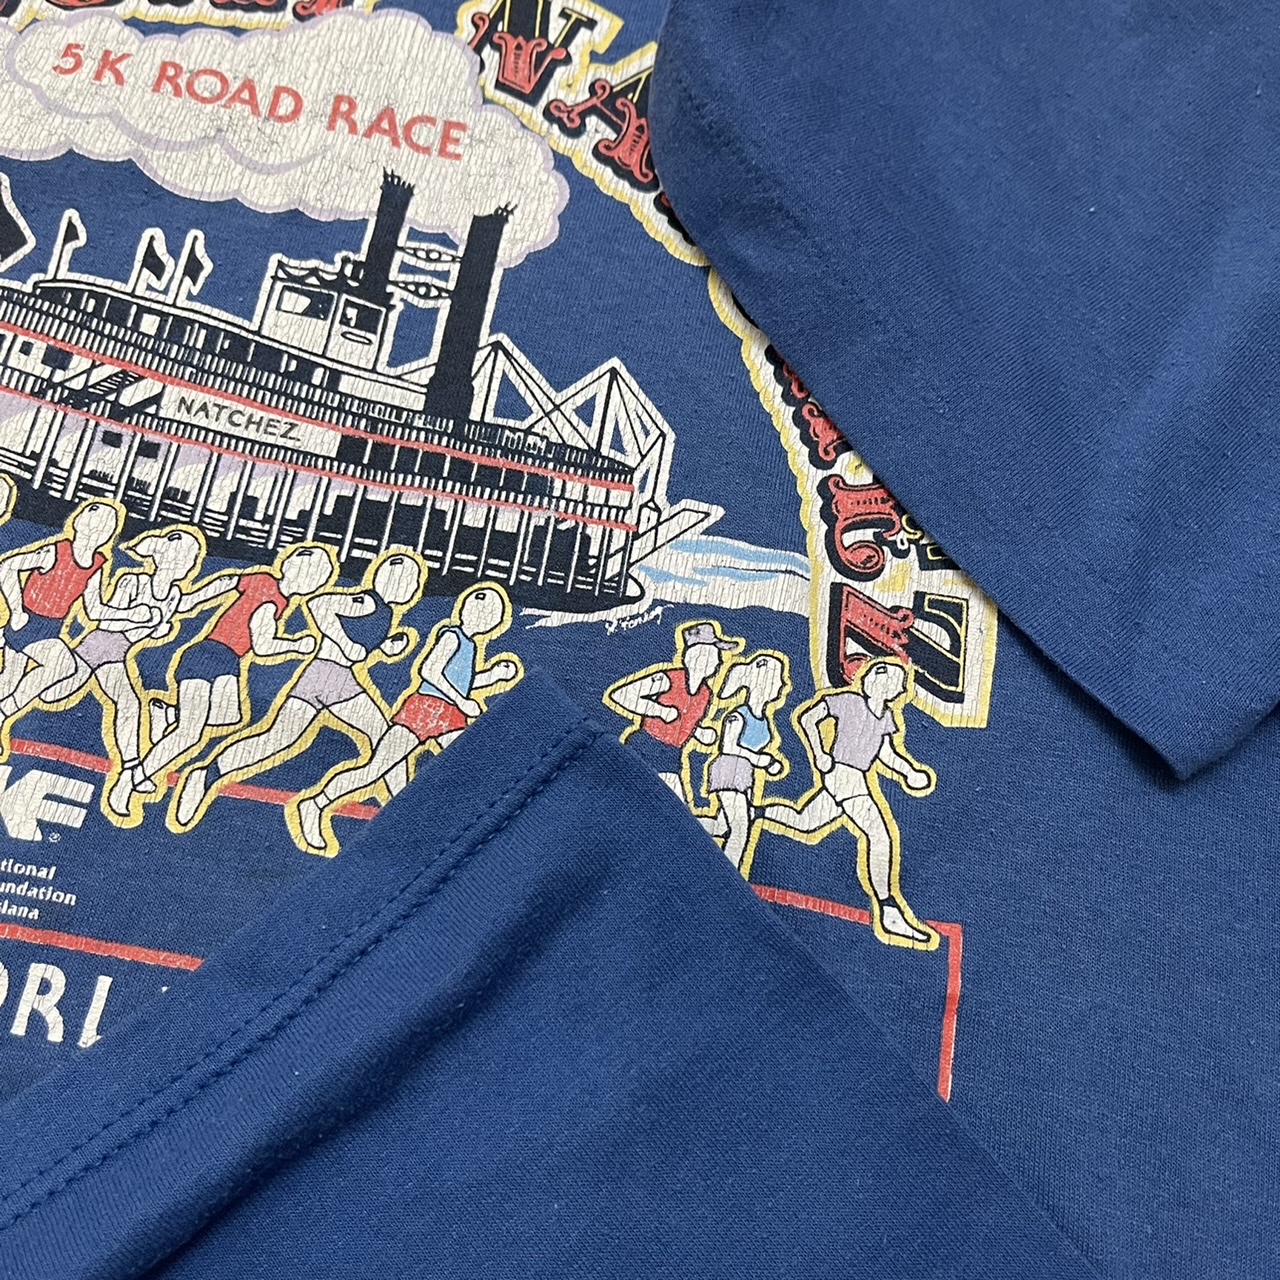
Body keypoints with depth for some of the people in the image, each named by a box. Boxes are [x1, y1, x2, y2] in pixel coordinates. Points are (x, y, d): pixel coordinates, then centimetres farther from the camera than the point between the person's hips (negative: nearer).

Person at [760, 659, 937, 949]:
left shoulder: (887, 717, 14)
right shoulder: (848, 701, -7)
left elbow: (887, 753, 20)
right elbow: (807, 718, -5)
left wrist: (910, 772, 2)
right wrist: (819, 755, -13)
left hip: (861, 781, 8)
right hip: (842, 774, -8)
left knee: (804, 825, 16)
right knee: (879, 834, -16)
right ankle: (889, 914, -12)